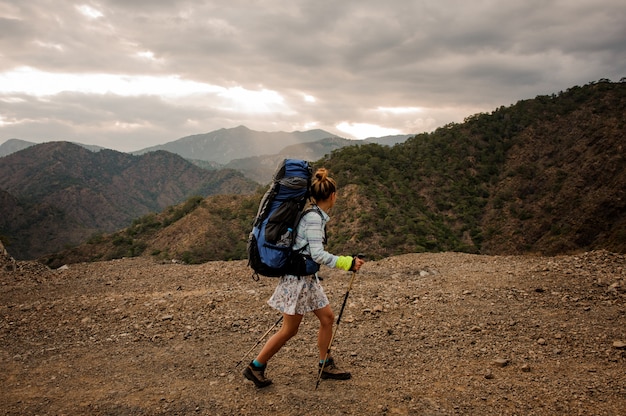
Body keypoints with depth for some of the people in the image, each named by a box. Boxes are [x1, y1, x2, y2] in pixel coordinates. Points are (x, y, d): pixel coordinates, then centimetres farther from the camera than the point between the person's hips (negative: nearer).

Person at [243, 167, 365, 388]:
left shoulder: (314, 214, 8)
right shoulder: (314, 218, -21)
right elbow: (318, 254, -27)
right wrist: (347, 263, -25)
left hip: (308, 278, 10)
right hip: (297, 278, -10)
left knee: (327, 317, 13)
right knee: (289, 329, 2)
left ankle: (326, 366, 26)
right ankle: (255, 367, 17)